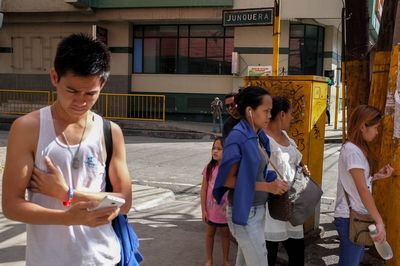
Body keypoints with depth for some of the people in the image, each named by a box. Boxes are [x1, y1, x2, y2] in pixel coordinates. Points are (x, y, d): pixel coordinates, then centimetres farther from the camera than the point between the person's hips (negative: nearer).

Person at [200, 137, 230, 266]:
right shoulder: (209, 168, -8)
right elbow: (204, 190, -4)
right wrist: (203, 209, -4)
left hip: (226, 210, -1)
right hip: (211, 209, 1)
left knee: (225, 234, 16)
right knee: (210, 233, 17)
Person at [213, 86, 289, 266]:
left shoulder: (259, 136, 5)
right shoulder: (238, 137, -19)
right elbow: (228, 180, -20)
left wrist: (274, 183, -2)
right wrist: (267, 187, -21)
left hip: (258, 209, 8)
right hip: (244, 211, -8)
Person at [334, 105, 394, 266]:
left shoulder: (358, 148, 11)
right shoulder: (352, 150, -19)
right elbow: (363, 190, -23)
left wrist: (377, 176, 2)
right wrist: (379, 221, -23)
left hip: (357, 215, 9)